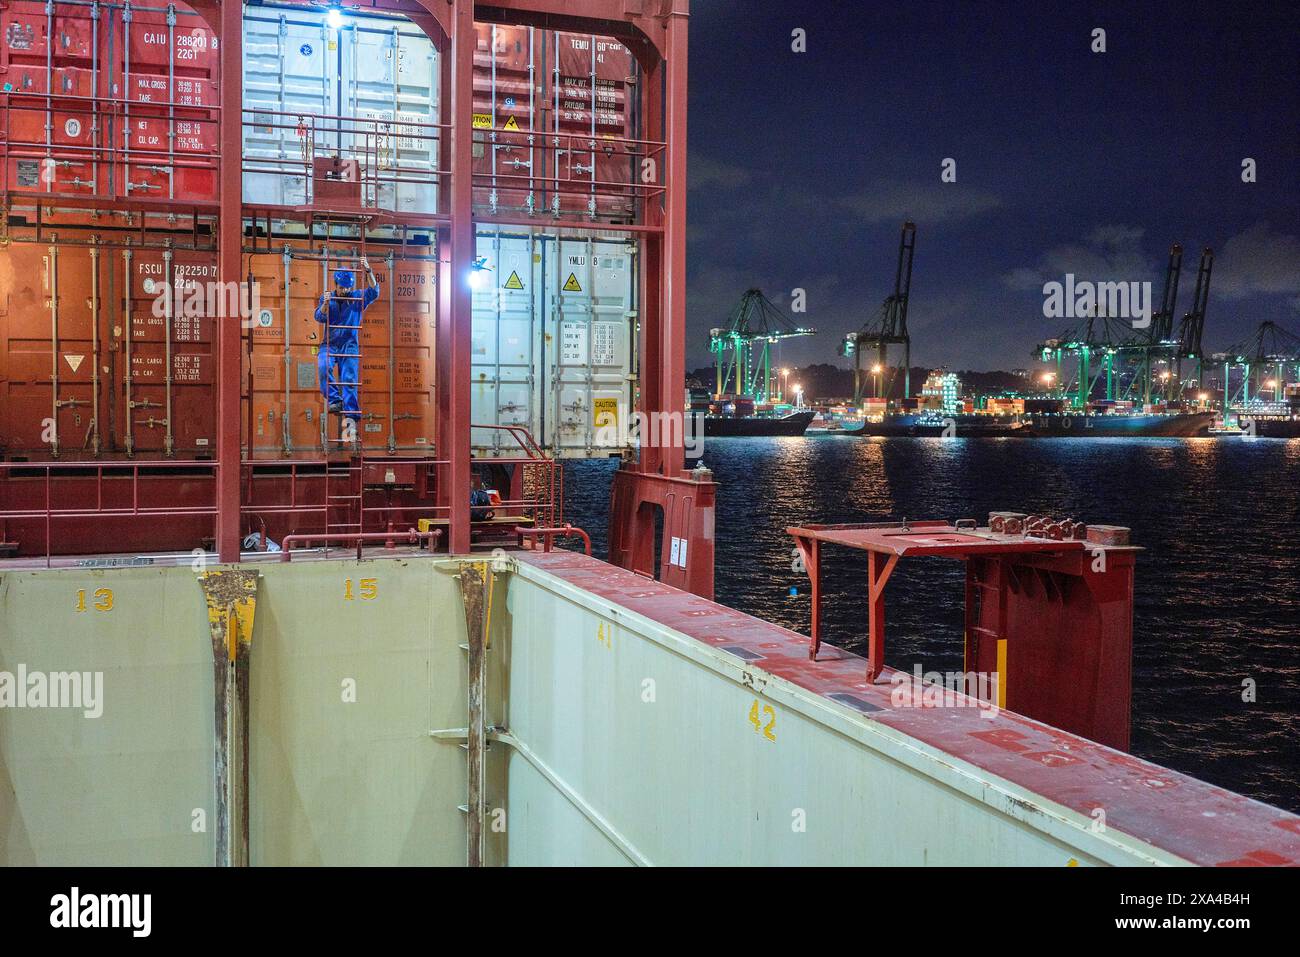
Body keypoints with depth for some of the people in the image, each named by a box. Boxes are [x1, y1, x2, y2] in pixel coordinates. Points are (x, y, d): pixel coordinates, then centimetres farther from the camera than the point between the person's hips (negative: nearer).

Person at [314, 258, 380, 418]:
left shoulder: (357, 298, 6)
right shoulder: (327, 298, 8)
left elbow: (374, 292, -9)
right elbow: (319, 318, -2)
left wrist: (368, 271, -19)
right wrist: (325, 304, -20)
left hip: (349, 345, 0)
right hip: (329, 344, 0)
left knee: (350, 380, -6)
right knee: (323, 366, -28)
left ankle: (350, 416, -6)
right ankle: (335, 401, -21)